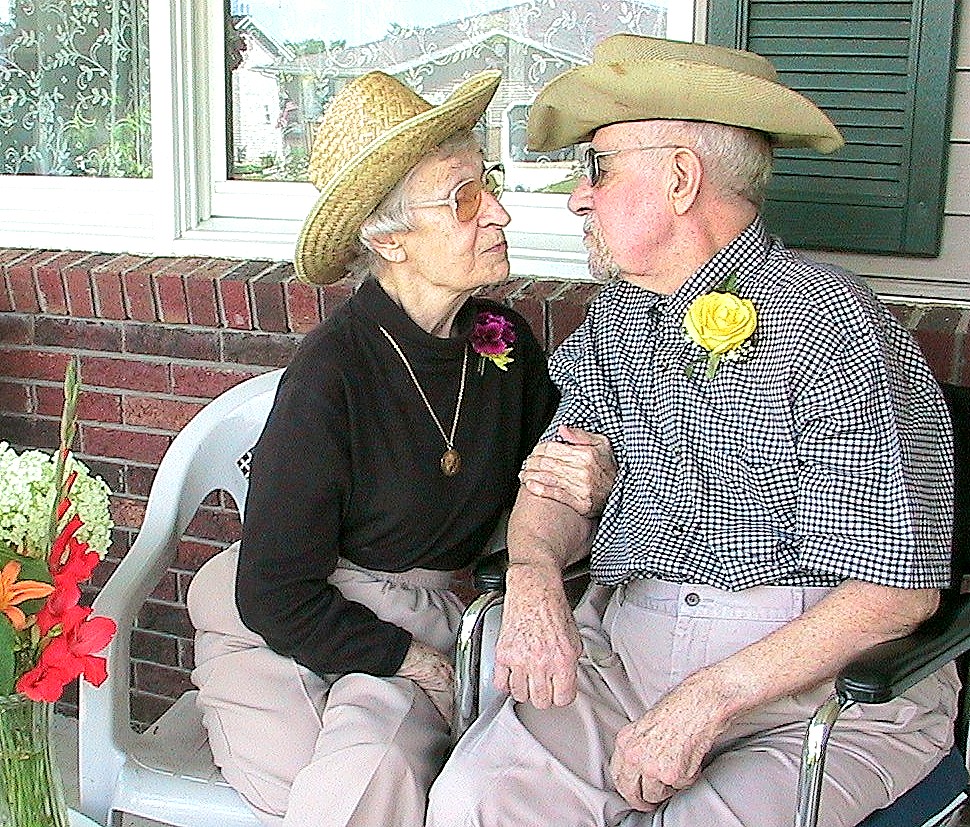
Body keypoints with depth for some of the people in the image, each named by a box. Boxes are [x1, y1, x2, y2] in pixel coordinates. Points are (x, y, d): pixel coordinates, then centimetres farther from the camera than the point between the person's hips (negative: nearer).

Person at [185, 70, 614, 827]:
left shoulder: (504, 341, -3)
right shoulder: (329, 375, -19)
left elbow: (539, 476, 14)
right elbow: (276, 595, -13)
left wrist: (592, 484, -9)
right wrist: (416, 663, -13)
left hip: (422, 623, 3)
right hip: (284, 631, -3)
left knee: (375, 766, -28)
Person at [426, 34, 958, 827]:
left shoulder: (830, 325, -13)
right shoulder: (620, 316, 11)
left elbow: (897, 590, -17)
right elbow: (562, 474, 12)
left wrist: (706, 702, -21)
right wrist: (534, 573, -12)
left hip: (821, 680, -4)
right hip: (622, 646, 5)